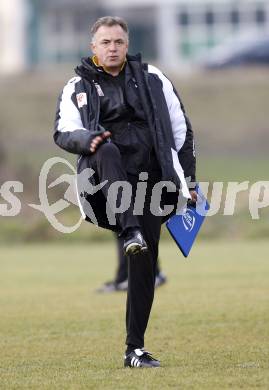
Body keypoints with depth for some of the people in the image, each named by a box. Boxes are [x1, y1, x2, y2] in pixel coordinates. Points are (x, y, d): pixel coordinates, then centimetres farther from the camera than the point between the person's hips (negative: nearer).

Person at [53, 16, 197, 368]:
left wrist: (189, 179, 10)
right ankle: (131, 233, -48)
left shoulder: (152, 79, 12)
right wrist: (86, 139, -25)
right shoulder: (78, 88, 9)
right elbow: (63, 133, -2)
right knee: (107, 150, -37)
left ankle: (135, 348, 4)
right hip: (105, 180, -2)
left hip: (150, 180, 2)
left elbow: (181, 129, 15)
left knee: (145, 263, -3)